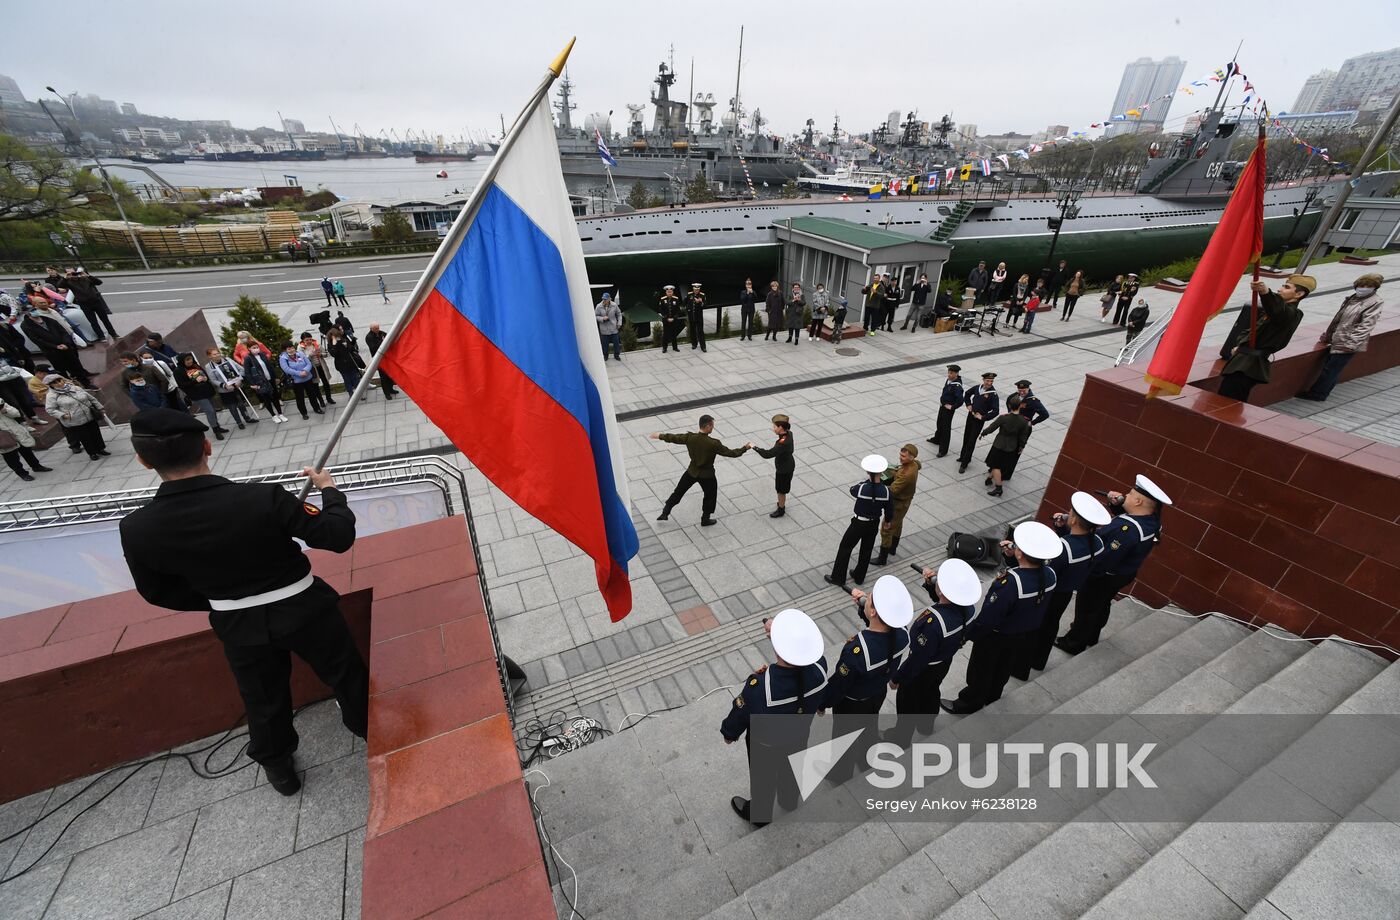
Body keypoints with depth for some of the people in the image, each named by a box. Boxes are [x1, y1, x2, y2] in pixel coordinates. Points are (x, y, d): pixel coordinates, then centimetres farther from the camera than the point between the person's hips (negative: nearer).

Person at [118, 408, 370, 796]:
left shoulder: (137, 529, -17)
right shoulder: (264, 498, -30)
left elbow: (159, 593, 0)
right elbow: (339, 537, -21)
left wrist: (219, 601, 16)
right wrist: (329, 490, -5)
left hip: (238, 627, 3)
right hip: (303, 610, -3)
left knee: (263, 702, 27)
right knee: (347, 675, 22)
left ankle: (279, 770, 51)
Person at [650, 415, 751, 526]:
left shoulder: (690, 437, -17)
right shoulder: (713, 443, -27)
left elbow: (673, 438, -2)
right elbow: (730, 452, -19)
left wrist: (659, 436, 16)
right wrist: (746, 447, -6)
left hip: (692, 471, 4)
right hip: (707, 475, -3)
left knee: (678, 491, 21)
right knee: (710, 496, 22)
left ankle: (664, 513, 28)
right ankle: (705, 520, 35)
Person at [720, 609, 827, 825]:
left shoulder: (759, 688, -45)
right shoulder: (818, 669, -36)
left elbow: (739, 712, -23)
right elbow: (809, 645, -10)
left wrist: (728, 733, -2)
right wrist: (780, 631, -4)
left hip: (765, 747, -3)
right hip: (799, 739, 3)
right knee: (791, 771, 35)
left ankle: (759, 815, 59)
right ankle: (789, 801, 66)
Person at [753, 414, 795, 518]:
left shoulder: (783, 443, -38)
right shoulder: (788, 434, -10)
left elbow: (767, 454, -38)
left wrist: (755, 448, -30)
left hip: (784, 470, -9)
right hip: (788, 465, 9)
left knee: (781, 490, 13)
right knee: (781, 489, 29)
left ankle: (781, 510, 34)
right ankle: (782, 503, 51)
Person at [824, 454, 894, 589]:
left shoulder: (861, 488, -27)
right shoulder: (886, 491, -18)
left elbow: (852, 490, -1)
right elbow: (890, 511, -4)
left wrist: (867, 479, 3)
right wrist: (887, 521, 16)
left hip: (858, 523, -3)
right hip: (874, 524, 3)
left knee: (845, 548, 13)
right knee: (866, 550, 22)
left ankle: (837, 578, 21)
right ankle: (859, 577, 38)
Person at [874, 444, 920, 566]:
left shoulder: (907, 474, -36)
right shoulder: (914, 464, -8)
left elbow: (892, 491, -34)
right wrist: (896, 472, -7)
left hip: (898, 503, -10)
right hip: (905, 500, 10)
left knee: (886, 530, 1)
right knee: (897, 524, 27)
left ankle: (882, 558, 12)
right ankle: (892, 548, 48)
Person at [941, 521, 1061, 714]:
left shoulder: (1010, 582, -41)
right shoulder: (1049, 574, -21)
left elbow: (988, 617, -32)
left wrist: (967, 634, -17)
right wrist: (1013, 556, -10)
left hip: (996, 637, -6)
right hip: (1027, 634, 6)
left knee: (981, 670, 20)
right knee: (1005, 667, 32)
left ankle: (968, 704, 42)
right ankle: (992, 694, 57)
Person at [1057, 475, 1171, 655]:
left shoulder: (1128, 530, -39)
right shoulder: (1151, 519, -12)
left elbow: (1105, 560, -35)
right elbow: (1123, 513, 9)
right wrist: (1116, 502, -11)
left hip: (1103, 576, -8)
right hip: (1122, 573, 8)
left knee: (1086, 608, 14)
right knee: (1101, 606, 29)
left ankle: (1073, 644, 34)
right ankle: (1091, 637, 51)